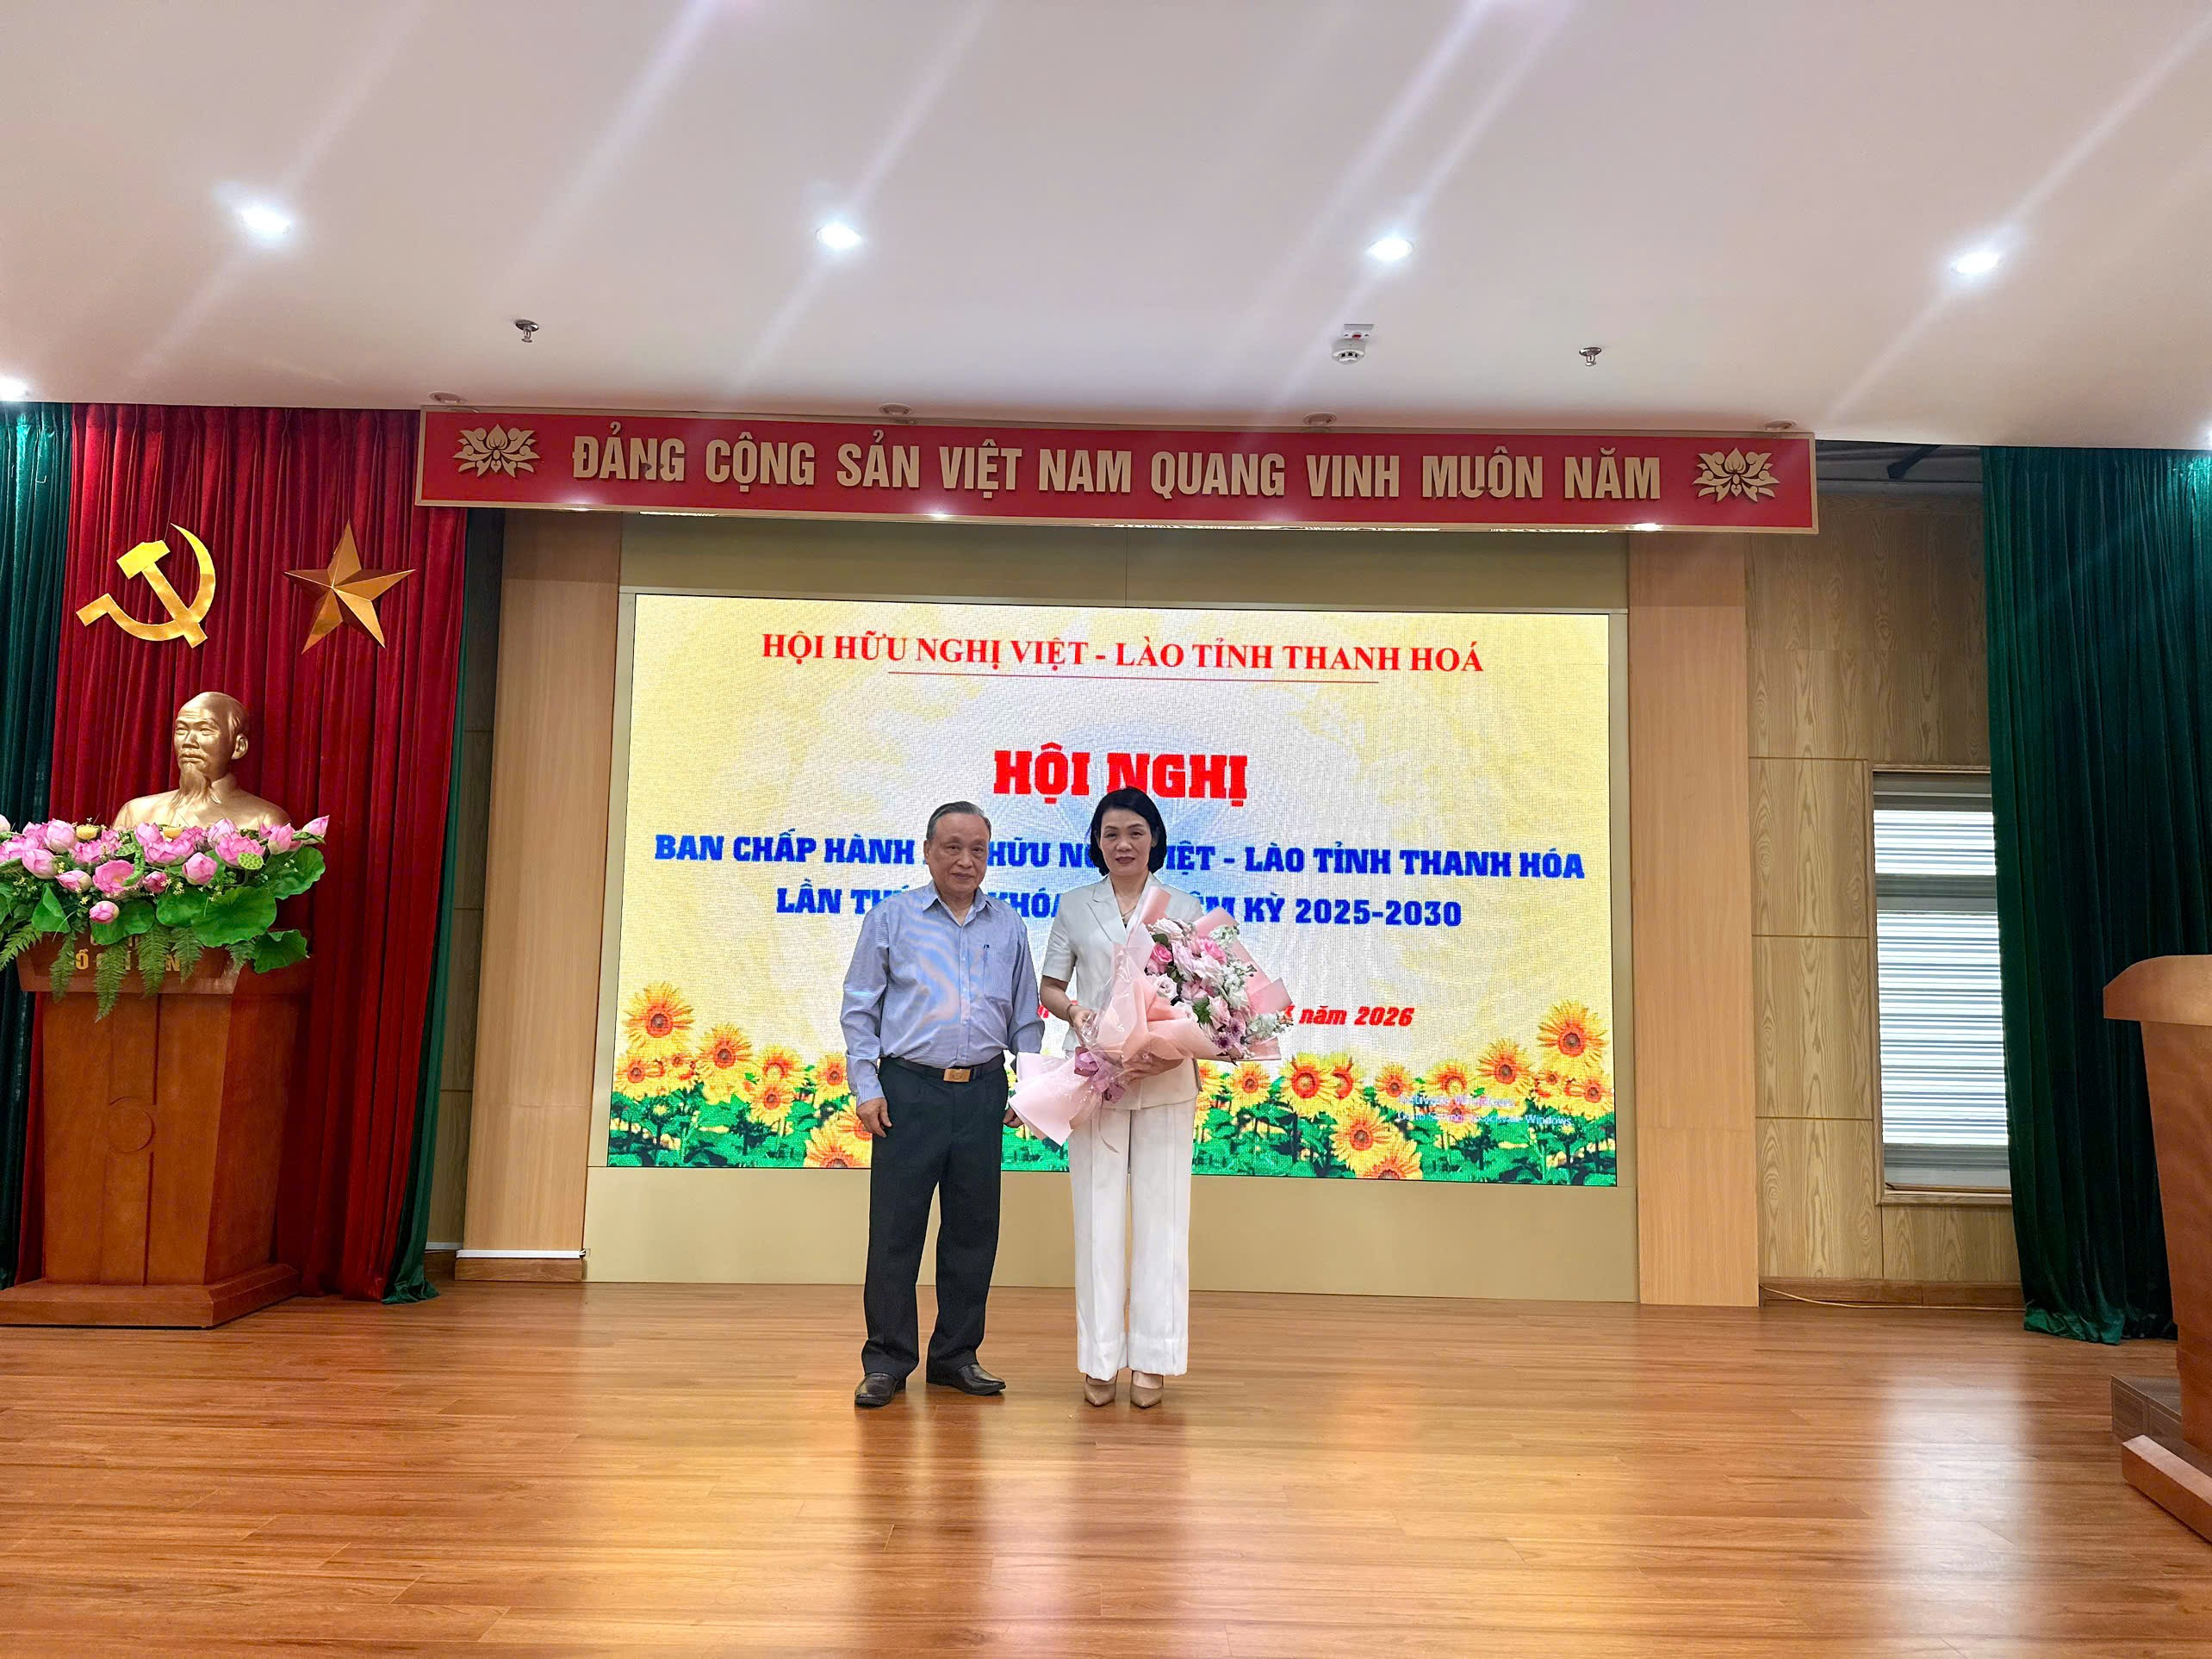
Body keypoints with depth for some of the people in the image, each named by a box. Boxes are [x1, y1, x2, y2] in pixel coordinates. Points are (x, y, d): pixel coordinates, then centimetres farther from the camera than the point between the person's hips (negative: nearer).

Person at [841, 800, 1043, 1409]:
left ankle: (956, 1356, 21)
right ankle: (887, 1361, 13)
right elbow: (859, 1008, 4)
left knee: (973, 1231, 8)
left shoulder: (1009, 926, 11)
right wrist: (867, 1087, -4)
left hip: (983, 1093, 3)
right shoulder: (892, 918, 3)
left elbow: (1026, 1016, 16)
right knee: (895, 1229, 0)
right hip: (910, 1090, -2)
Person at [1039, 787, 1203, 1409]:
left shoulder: (1185, 908, 7)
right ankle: (1100, 1358, 14)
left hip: (1165, 1078, 0)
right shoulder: (1075, 906, 8)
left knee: (1161, 1211, 2)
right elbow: (1050, 988, 10)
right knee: (1097, 1211, 3)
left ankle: (1153, 1359, 13)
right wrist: (1074, 1011, -11)